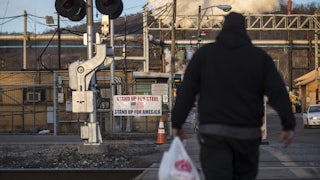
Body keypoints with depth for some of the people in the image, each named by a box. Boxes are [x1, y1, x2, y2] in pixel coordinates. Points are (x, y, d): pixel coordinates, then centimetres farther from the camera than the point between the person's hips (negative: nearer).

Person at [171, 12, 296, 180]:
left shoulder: (204, 54, 6)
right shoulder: (260, 57, 6)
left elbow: (186, 92, 3)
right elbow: (278, 92, -2)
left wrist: (177, 123, 9)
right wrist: (288, 124, -2)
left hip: (213, 131, -1)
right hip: (248, 134, 1)